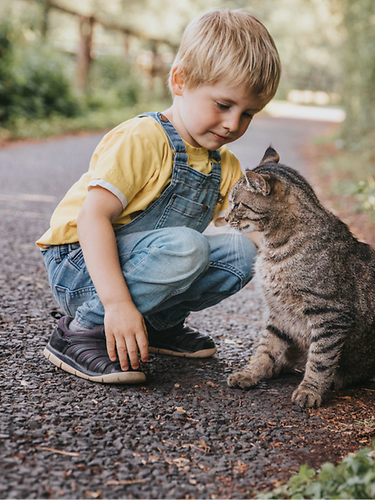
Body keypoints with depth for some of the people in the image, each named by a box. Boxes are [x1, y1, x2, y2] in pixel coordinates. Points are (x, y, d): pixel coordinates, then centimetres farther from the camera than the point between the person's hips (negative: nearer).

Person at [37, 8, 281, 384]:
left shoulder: (225, 167, 6)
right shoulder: (142, 141, -19)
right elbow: (92, 217, -26)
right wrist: (117, 302, -35)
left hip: (138, 263, 7)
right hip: (80, 266, -7)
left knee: (242, 253, -6)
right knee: (184, 245, -33)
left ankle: (158, 323, 8)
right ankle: (82, 330, -19)